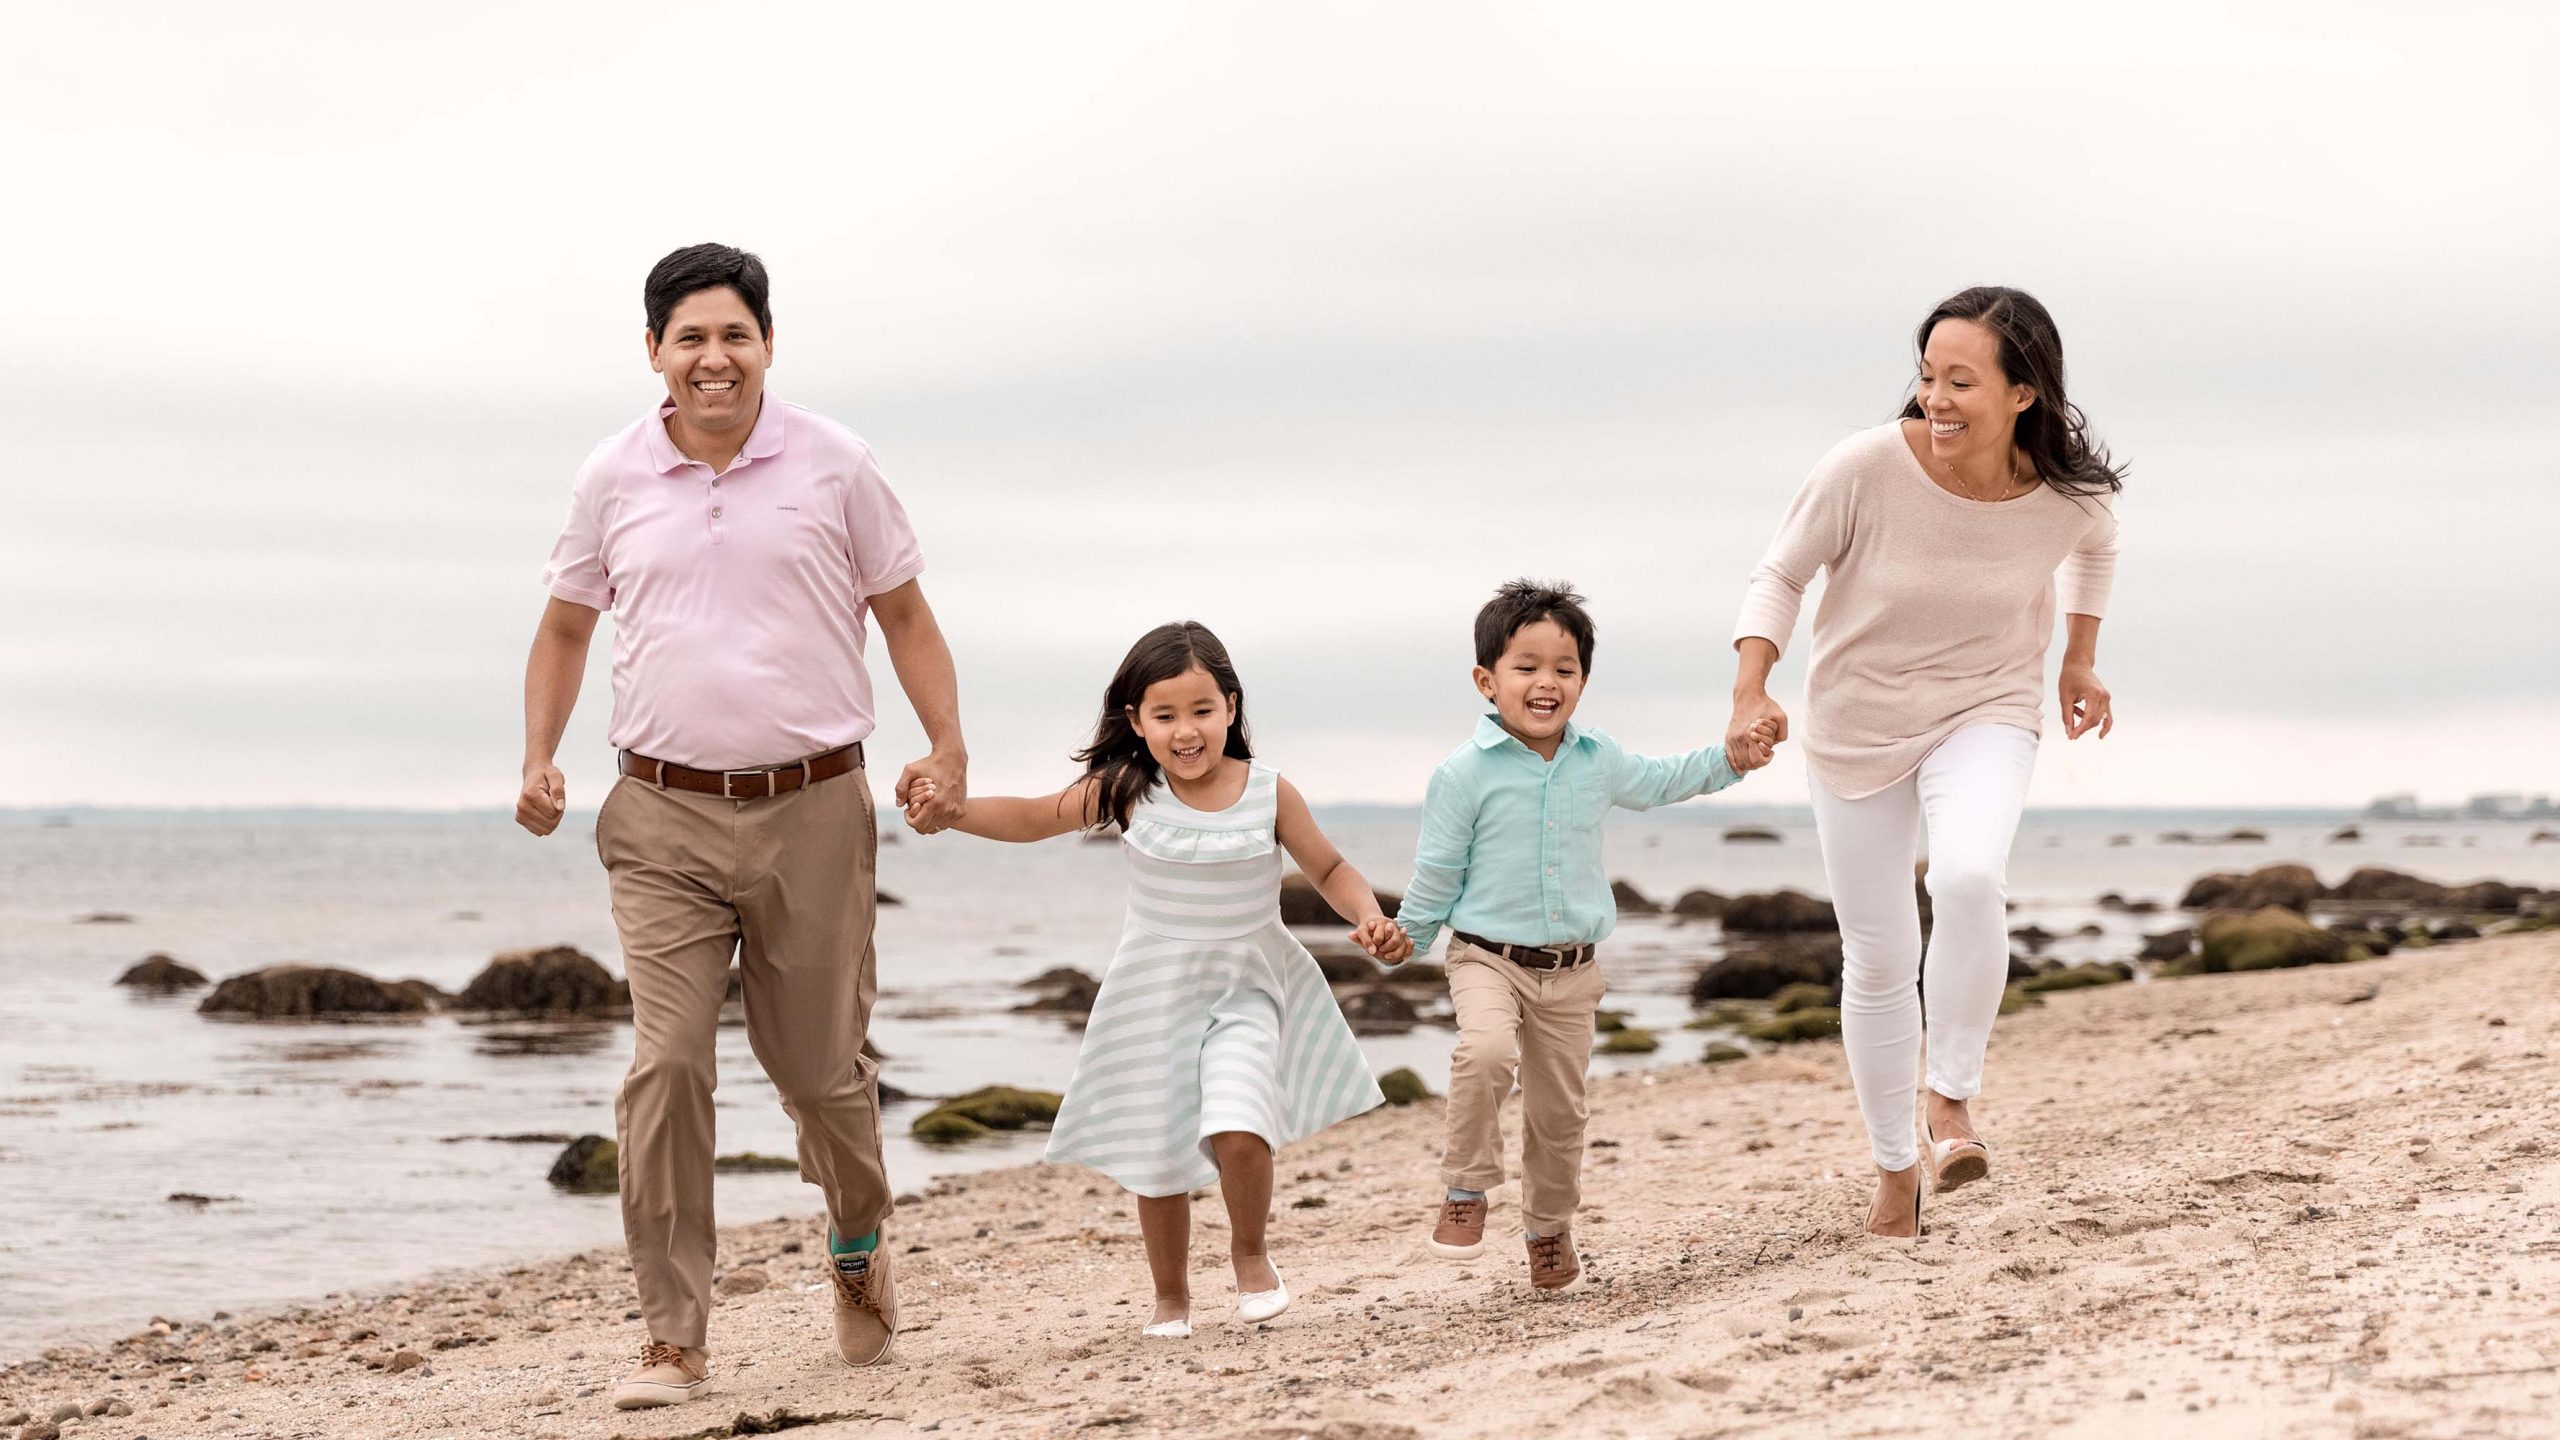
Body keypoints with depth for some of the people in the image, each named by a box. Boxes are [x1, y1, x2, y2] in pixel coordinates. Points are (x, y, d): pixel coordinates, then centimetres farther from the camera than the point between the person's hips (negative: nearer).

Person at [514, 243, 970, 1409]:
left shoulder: (834, 467, 1)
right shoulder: (614, 478, 4)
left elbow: (904, 614, 9)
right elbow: (566, 628, 16)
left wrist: (949, 751, -3)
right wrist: (539, 759, 3)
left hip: (812, 809, 0)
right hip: (663, 819, 0)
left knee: (818, 1067, 8)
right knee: (665, 1067, -11)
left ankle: (858, 1248, 38)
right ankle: (674, 1340, -5)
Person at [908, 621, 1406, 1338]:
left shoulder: (1269, 794, -9)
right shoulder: (1128, 791, -9)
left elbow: (1331, 869, 2)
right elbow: (1032, 817, -3)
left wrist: (1370, 918, -16)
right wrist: (952, 809, -18)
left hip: (1246, 989, -1)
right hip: (1157, 993, 1)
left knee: (1238, 1133, -23)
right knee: (1160, 1158, 8)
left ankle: (1250, 1252, 8)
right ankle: (1171, 1297, 31)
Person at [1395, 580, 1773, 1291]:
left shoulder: (1599, 762, 3)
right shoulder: (1466, 773, -11)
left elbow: (1658, 781, 24)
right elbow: (1437, 872, -1)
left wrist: (1727, 759, 15)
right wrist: (1406, 939, 2)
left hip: (1572, 971, 4)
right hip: (1488, 958, -4)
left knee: (1559, 1111, 12)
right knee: (1485, 1051, -32)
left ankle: (1549, 1230, 32)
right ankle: (1465, 1189, -15)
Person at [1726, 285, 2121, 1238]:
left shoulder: (2070, 493, -19)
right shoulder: (1866, 469, -26)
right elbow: (1781, 576, -10)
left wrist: (2080, 661, 11)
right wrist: (1751, 692, -23)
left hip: (1986, 713, 0)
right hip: (1858, 724, 0)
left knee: (1971, 878, -32)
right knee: (1877, 958, 8)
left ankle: (1952, 1100, -12)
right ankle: (1893, 1166, 30)